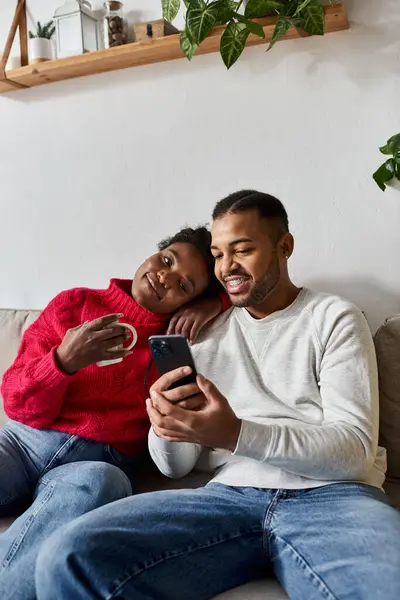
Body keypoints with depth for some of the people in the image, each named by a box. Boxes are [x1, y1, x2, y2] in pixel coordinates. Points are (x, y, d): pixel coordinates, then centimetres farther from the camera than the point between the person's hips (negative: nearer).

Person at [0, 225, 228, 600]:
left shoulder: (182, 336, 11)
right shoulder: (75, 303, 9)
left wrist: (216, 302, -4)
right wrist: (64, 360, -15)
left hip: (98, 462, 0)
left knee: (97, 484, -36)